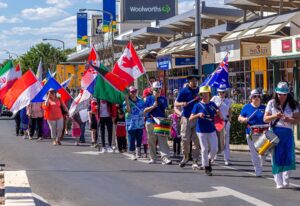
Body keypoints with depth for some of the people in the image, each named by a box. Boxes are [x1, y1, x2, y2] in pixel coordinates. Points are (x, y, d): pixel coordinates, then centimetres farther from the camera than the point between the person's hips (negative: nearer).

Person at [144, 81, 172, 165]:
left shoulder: (163, 99, 10)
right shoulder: (149, 98, 6)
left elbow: (166, 110, 12)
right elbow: (145, 111, 1)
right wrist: (153, 106, -12)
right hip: (150, 123, 0)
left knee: (163, 141, -9)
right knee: (151, 142, 7)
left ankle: (165, 158, -16)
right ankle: (153, 158, 18)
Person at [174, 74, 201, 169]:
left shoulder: (199, 90, 8)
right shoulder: (184, 91, -1)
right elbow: (176, 104, -1)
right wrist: (182, 104, -22)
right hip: (186, 118, -3)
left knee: (197, 141, 0)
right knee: (185, 140, -2)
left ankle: (195, 162, 4)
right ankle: (185, 157, 22)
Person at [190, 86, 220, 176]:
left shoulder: (212, 104, 6)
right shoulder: (198, 106, -3)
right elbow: (190, 118, -9)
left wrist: (218, 113, -10)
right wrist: (198, 115, -26)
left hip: (212, 130, 3)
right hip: (201, 131, -3)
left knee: (214, 149, -2)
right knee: (204, 149, 1)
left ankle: (209, 161, 26)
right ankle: (206, 168, 11)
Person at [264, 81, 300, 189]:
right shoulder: (272, 103, 5)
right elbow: (265, 119, 4)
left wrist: (289, 119, -16)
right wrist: (275, 116, -14)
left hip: (288, 132, 1)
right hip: (275, 132, -1)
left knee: (288, 156, -5)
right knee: (277, 156, -2)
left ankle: (285, 179, 8)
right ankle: (279, 182, 1)